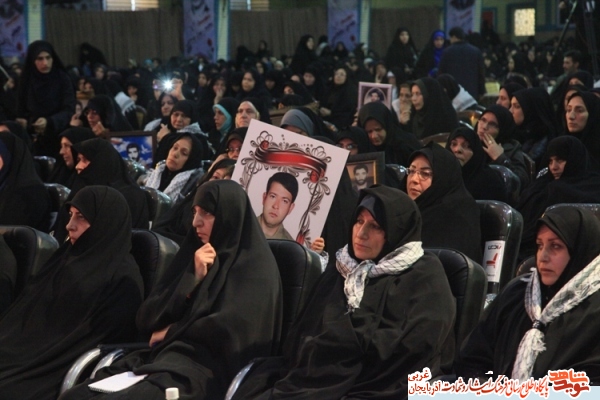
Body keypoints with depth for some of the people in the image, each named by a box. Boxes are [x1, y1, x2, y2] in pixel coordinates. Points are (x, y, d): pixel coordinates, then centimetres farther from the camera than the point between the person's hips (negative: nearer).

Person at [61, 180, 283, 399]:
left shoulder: (256, 268, 1)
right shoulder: (193, 253, 19)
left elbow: (233, 329, -13)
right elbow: (146, 318, 12)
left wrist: (171, 332, 0)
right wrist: (193, 279, -2)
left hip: (209, 366, -6)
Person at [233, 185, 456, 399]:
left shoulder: (424, 276, 7)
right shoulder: (339, 271, 23)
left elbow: (417, 343, -7)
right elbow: (300, 337, 14)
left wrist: (345, 342, -4)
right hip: (320, 381, 5)